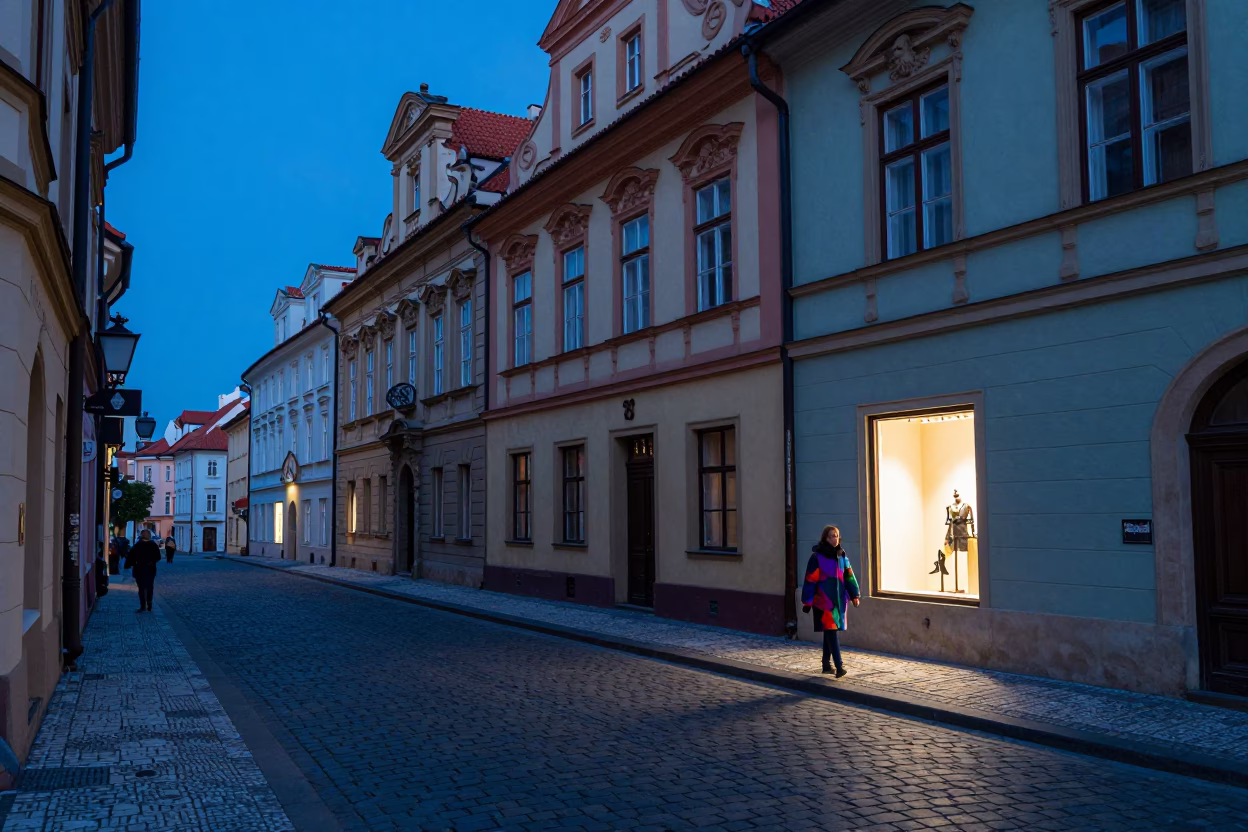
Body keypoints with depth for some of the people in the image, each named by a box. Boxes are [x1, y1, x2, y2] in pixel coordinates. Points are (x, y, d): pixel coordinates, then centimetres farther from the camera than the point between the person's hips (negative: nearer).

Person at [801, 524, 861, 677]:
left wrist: (854, 595, 3)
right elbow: (810, 581, -8)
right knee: (831, 631, -12)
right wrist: (807, 602, -9)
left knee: (831, 631, 12)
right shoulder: (817, 557, -8)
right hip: (824, 602, -6)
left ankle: (826, 664, 23)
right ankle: (839, 666, -16)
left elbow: (849, 576, 12)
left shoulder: (842, 556, 9)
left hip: (839, 601, 6)